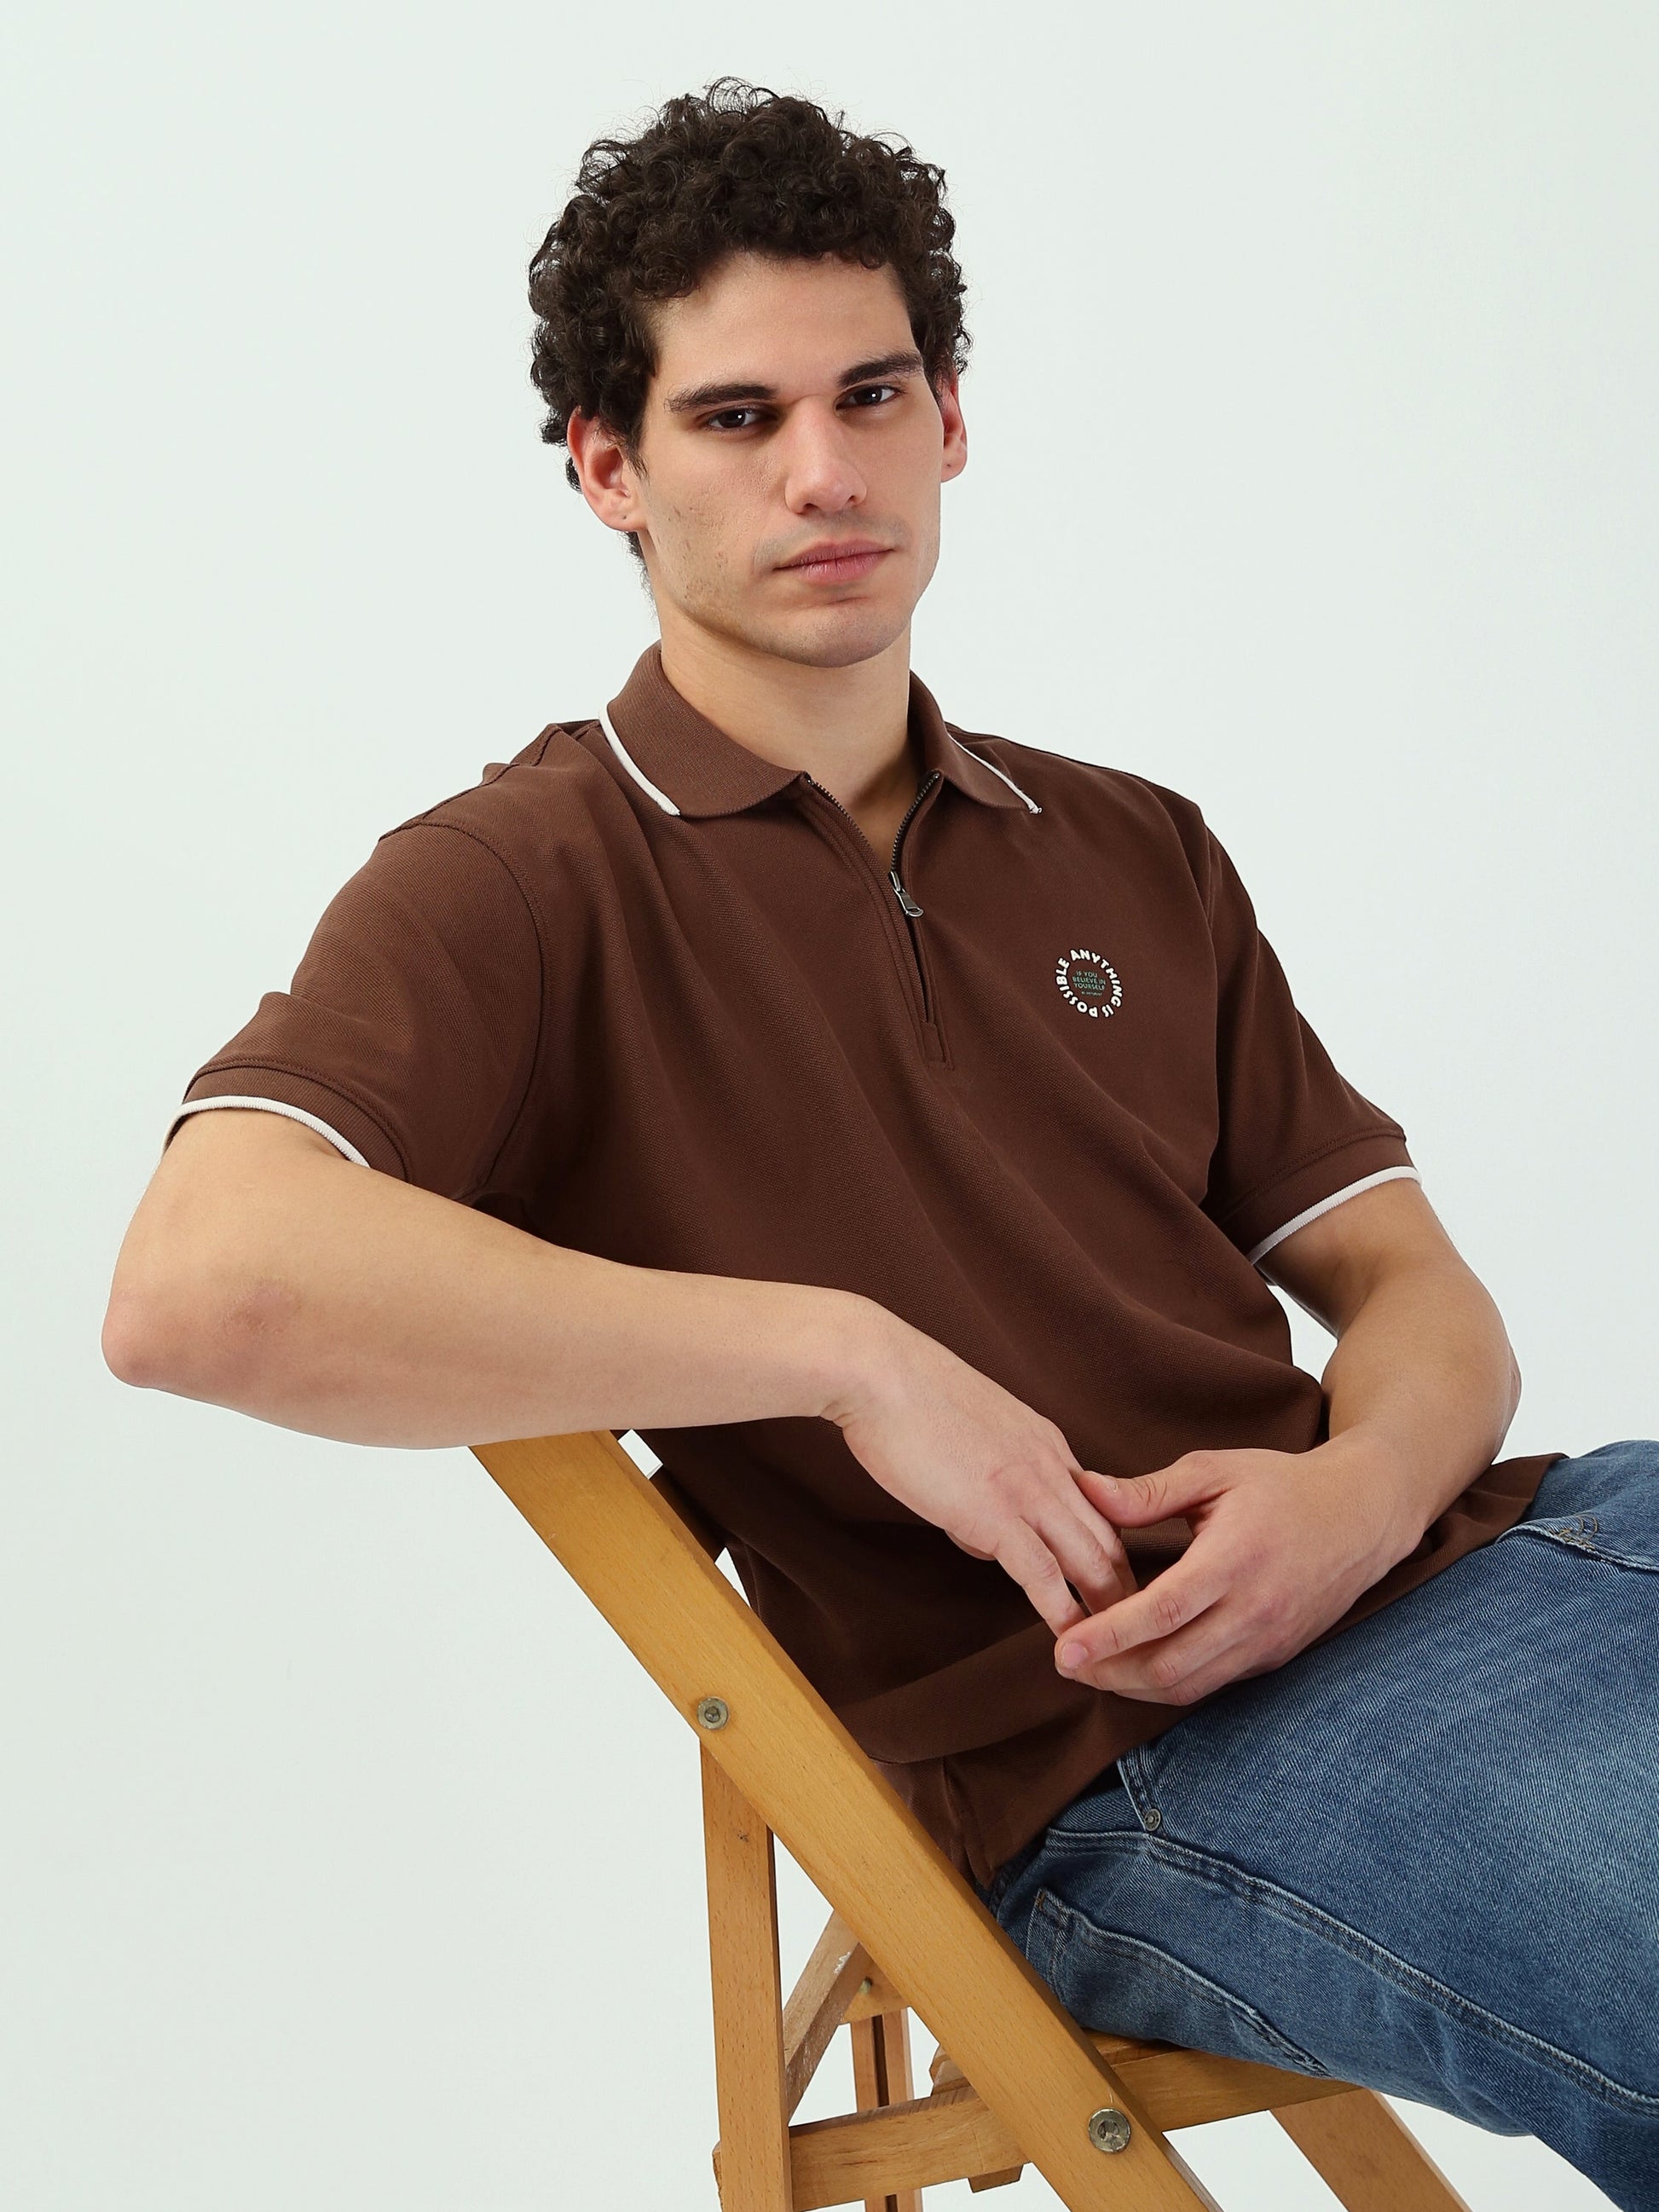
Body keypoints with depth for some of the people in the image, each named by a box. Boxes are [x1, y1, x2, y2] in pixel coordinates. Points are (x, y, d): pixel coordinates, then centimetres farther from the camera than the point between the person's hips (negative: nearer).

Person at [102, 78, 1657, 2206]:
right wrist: (850, 1352, -16)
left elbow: (1412, 1284, 17)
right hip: (1137, 1765, -6)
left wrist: (1367, 1483, -8)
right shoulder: (526, 880, 0)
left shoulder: (1132, 851, 19)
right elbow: (199, 1288, -19)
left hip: (1469, 1548, 7)